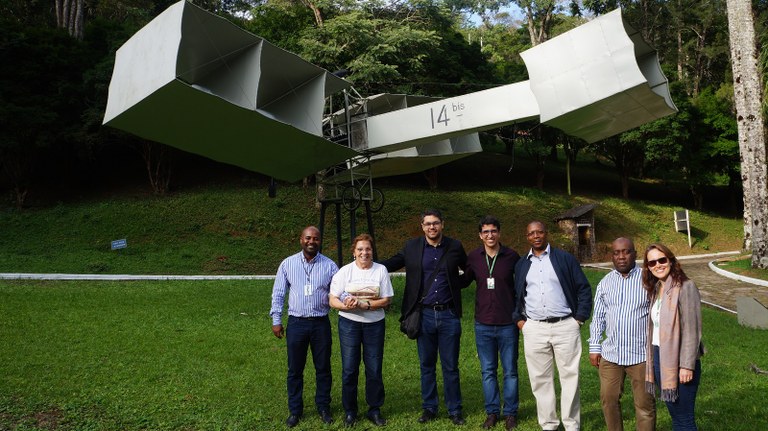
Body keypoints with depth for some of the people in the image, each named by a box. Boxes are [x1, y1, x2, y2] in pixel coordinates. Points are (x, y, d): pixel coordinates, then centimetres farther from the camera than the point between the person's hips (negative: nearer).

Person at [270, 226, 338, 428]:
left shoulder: (329, 265, -1)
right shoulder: (288, 264, 0)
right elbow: (278, 294, 4)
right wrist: (276, 320, 1)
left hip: (321, 323, 0)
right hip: (296, 323, 0)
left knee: (323, 368, 11)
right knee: (295, 369, 10)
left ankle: (323, 407, 28)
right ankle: (295, 410, 24)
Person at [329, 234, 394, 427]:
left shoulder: (381, 270, -1)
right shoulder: (344, 271, -2)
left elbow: (386, 300, -5)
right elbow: (333, 300, -3)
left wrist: (363, 305, -19)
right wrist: (346, 306, -24)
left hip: (375, 324, 0)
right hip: (349, 324, 0)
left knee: (374, 369, 5)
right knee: (349, 369, 3)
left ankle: (375, 409, 21)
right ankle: (350, 411, 19)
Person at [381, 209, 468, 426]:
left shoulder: (455, 246, 1)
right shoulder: (412, 247, 1)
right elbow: (391, 264, 9)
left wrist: (457, 286, 4)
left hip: (449, 314, -1)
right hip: (424, 315, 1)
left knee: (451, 366, 8)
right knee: (426, 365, 11)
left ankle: (454, 410, 21)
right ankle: (429, 408, 25)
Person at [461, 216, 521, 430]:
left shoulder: (512, 257, -5)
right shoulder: (473, 257, -1)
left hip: (508, 324, -1)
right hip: (483, 324, 2)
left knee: (510, 370, 8)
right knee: (488, 371, 10)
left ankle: (510, 412, 22)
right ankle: (492, 412, 23)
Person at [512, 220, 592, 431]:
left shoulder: (565, 258, 2)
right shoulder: (521, 265, 12)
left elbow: (584, 289, 3)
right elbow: (516, 294, 18)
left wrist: (579, 317, -3)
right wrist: (518, 319, 6)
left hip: (565, 327, -2)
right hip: (534, 329, 3)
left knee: (570, 377, 3)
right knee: (540, 379, 7)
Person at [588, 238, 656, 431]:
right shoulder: (605, 283, 7)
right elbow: (598, 317, 11)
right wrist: (594, 347, 7)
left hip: (641, 354, -3)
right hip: (610, 354, 3)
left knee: (644, 404, 5)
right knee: (608, 400, 10)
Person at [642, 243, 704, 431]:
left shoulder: (685, 287, -13)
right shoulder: (655, 289, 10)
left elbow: (692, 330, -16)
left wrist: (687, 366, -18)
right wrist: (652, 359, 11)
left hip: (679, 361, -7)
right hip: (659, 359, 7)